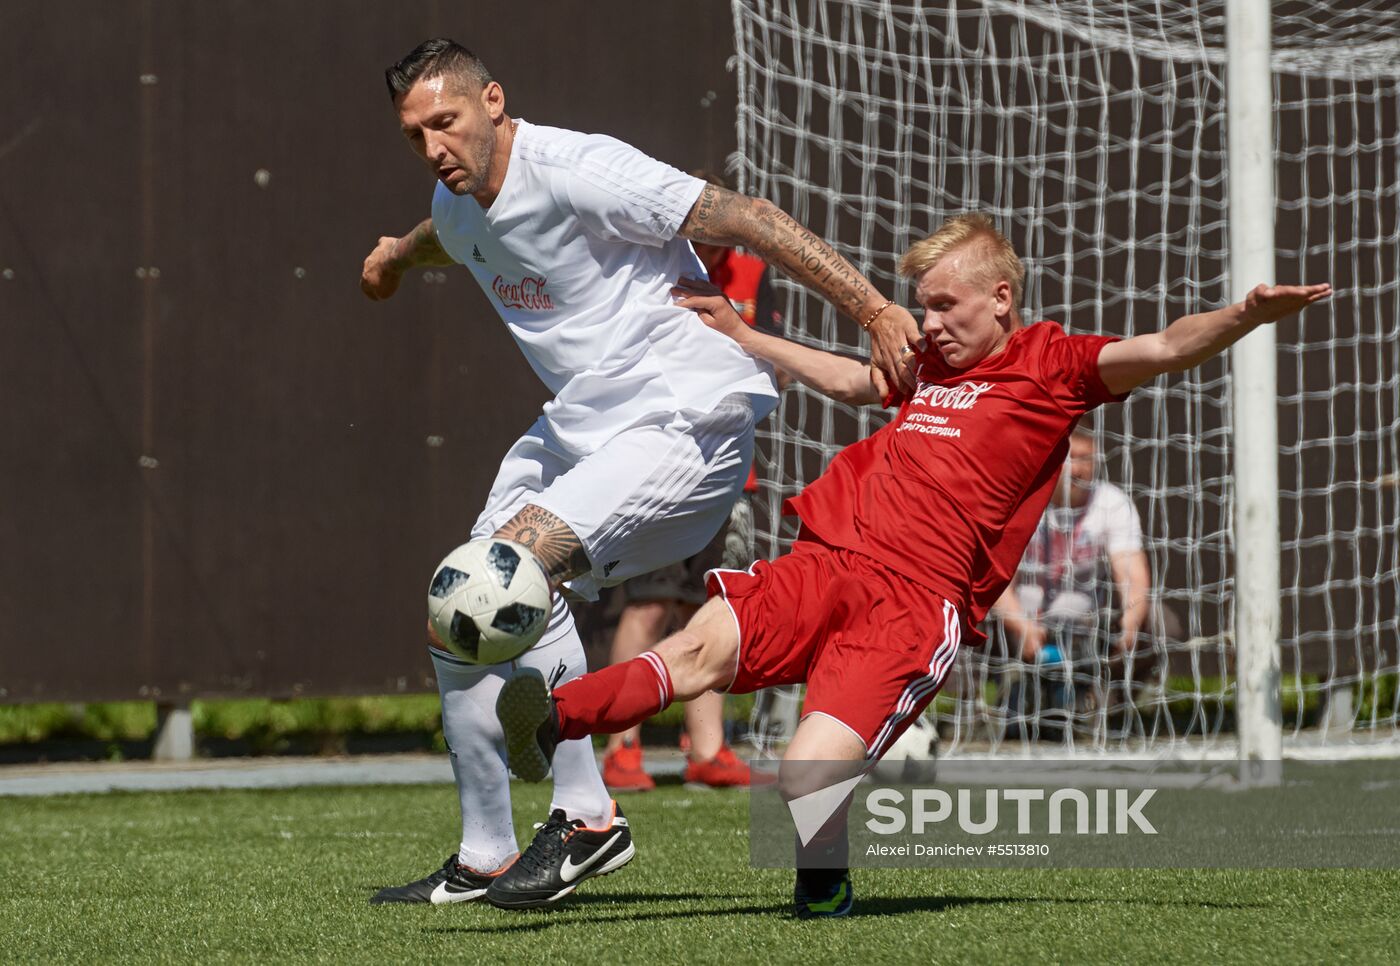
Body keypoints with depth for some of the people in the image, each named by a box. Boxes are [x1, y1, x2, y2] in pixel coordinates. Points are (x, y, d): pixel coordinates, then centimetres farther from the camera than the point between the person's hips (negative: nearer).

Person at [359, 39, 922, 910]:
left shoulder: (577, 171, -20)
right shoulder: (458, 202, 8)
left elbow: (739, 217, -22)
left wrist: (872, 308, -29)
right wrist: (397, 256, 60)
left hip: (690, 418, -10)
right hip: (579, 424, 10)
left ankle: (587, 819, -17)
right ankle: (484, 861, 15)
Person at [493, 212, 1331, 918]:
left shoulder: (1049, 365, 6)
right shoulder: (930, 364, 26)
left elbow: (1162, 350, -8)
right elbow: (848, 380, 45)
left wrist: (1246, 316, -25)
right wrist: (742, 334, 51)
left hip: (918, 603, -6)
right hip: (829, 565, 6)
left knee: (810, 781, -21)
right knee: (702, 646, -23)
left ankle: (824, 887, 6)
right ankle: (549, 722, -38)